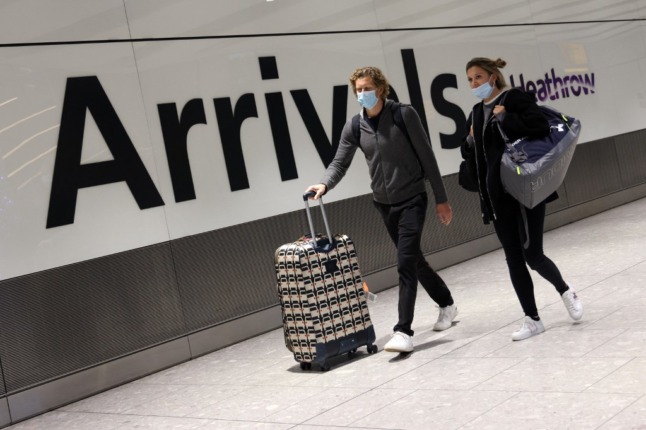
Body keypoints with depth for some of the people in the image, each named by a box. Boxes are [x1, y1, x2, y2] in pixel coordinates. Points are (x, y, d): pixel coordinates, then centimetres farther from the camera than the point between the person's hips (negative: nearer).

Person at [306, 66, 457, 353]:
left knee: (406, 262, -14)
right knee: (414, 260, 17)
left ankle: (403, 331, -13)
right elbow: (340, 162, -3)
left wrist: (441, 199, -6)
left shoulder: (404, 114, -10)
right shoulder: (354, 127, 1)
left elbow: (426, 157, -7)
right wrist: (324, 184, -25)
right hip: (384, 203, 5)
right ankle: (446, 304, 39)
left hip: (412, 199, -5)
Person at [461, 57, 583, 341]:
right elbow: (474, 159, 21)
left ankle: (565, 291, 22)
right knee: (514, 259, 5)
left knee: (532, 255, -7)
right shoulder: (476, 113, 15)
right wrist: (470, 143, 2)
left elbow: (541, 127, -18)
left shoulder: (516, 98, -3)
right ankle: (532, 319, 13)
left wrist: (506, 118, -17)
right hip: (497, 196, 6)